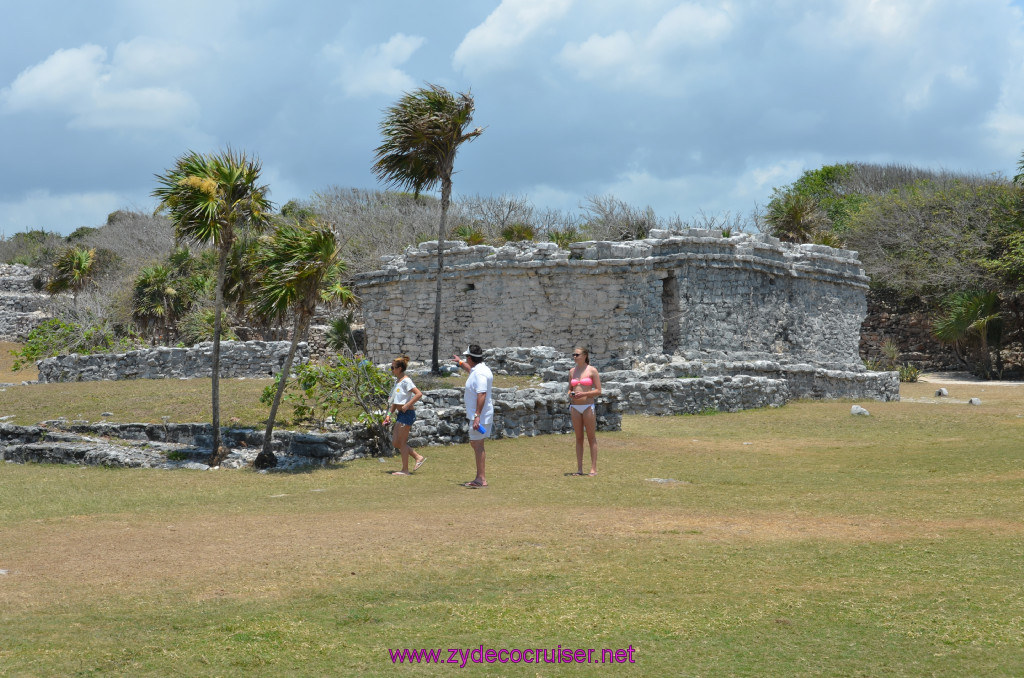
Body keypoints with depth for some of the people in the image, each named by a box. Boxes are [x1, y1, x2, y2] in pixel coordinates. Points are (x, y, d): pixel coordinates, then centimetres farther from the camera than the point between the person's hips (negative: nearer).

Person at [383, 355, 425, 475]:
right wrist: (389, 415, 18)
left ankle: (405, 470, 6)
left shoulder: (406, 381, -14)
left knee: (402, 442, -3)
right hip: (400, 414, 10)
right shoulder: (397, 381, 14)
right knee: (395, 442, 10)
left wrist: (407, 405, -24)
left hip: (407, 414, -10)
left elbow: (419, 394, -24)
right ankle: (418, 457, 17)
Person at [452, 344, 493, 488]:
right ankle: (479, 478, 22)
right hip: (477, 415, 10)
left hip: (480, 416, -10)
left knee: (478, 445, -7)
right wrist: (460, 363, 54)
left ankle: (481, 480, -5)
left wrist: (477, 416, -30)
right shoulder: (478, 369, 11)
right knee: (475, 444, 16)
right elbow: (471, 370, 38)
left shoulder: (479, 373, -21)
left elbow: (482, 395, -28)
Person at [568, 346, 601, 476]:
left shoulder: (592, 370, -3)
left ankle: (593, 469, 1)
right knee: (579, 438, 6)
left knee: (591, 438, -1)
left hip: (588, 406, -5)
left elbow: (598, 390, -6)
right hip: (575, 407, 5)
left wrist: (584, 394, -19)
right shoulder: (572, 371, 12)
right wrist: (570, 394, -4)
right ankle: (579, 469, 9)